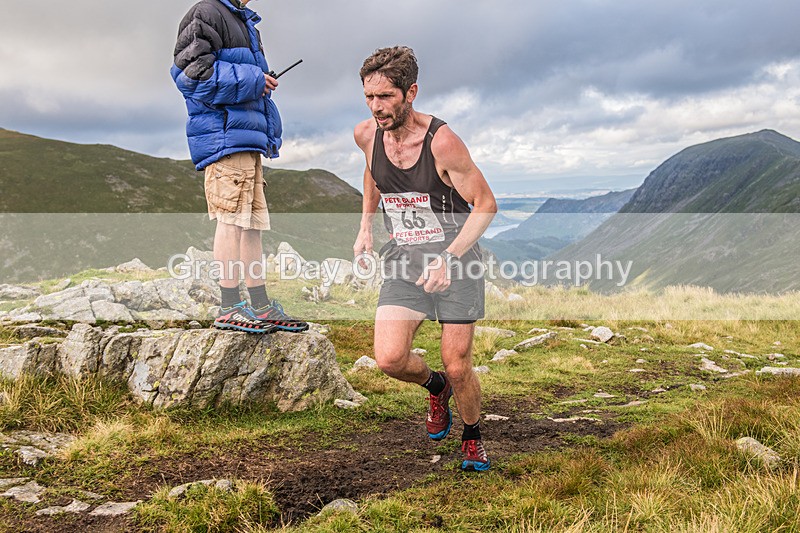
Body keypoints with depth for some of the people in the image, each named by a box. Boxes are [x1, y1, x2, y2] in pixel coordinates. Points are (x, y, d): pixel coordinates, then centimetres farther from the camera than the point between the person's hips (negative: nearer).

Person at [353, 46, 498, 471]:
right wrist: (365, 227, 11)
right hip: (403, 259, 4)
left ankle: (473, 437, 30)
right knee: (389, 359, -12)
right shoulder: (367, 135, -4)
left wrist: (449, 258, -26)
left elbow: (486, 205, -14)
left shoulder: (442, 141, -20)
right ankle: (434, 387, 23)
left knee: (457, 367, -2)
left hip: (456, 259, -4)